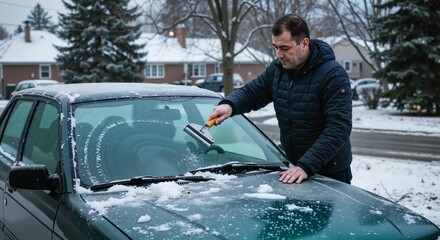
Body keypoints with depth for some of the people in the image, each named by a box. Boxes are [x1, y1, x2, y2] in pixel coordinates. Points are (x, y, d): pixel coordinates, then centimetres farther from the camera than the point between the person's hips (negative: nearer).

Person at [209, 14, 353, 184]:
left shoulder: (333, 74, -21)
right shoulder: (277, 69, -1)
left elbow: (339, 127, -27)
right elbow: (251, 92, 8)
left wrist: (306, 166, -35)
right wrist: (229, 105, -16)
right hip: (296, 167, 5)